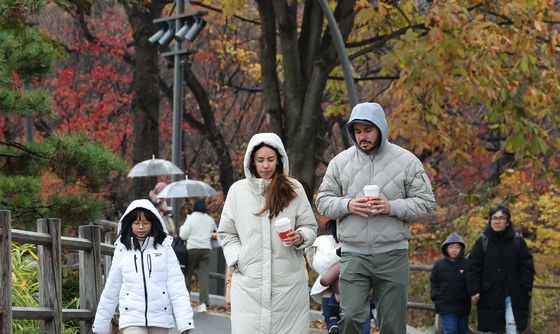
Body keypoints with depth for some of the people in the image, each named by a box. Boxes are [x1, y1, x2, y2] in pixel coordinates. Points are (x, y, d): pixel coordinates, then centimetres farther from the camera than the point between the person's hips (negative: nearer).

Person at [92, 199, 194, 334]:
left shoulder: (164, 248, 3)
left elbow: (177, 286, -2)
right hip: (132, 318, 0)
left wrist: (185, 322, -11)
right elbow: (111, 289, 14)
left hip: (160, 319, 1)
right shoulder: (122, 251, 7)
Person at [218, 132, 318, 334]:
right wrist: (237, 261, 0)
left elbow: (310, 227, 9)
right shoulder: (238, 190, 8)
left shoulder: (294, 189, 6)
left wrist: (300, 237, -12)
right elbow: (227, 234, 13)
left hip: (288, 281, 0)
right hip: (249, 281, 0)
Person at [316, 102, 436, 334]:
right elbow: (323, 201, 8)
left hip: (392, 254, 0)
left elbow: (425, 203, 0)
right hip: (353, 254, 1)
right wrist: (347, 205, -12)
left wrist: (392, 207, -15)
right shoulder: (341, 162, 6)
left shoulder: (406, 161, 1)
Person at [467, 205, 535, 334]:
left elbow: (527, 267, 4)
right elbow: (473, 269, 0)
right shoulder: (482, 242, 2)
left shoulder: (518, 242, 4)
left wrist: (527, 288, -6)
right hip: (490, 296, 0)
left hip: (513, 296, 0)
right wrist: (473, 290, -8)